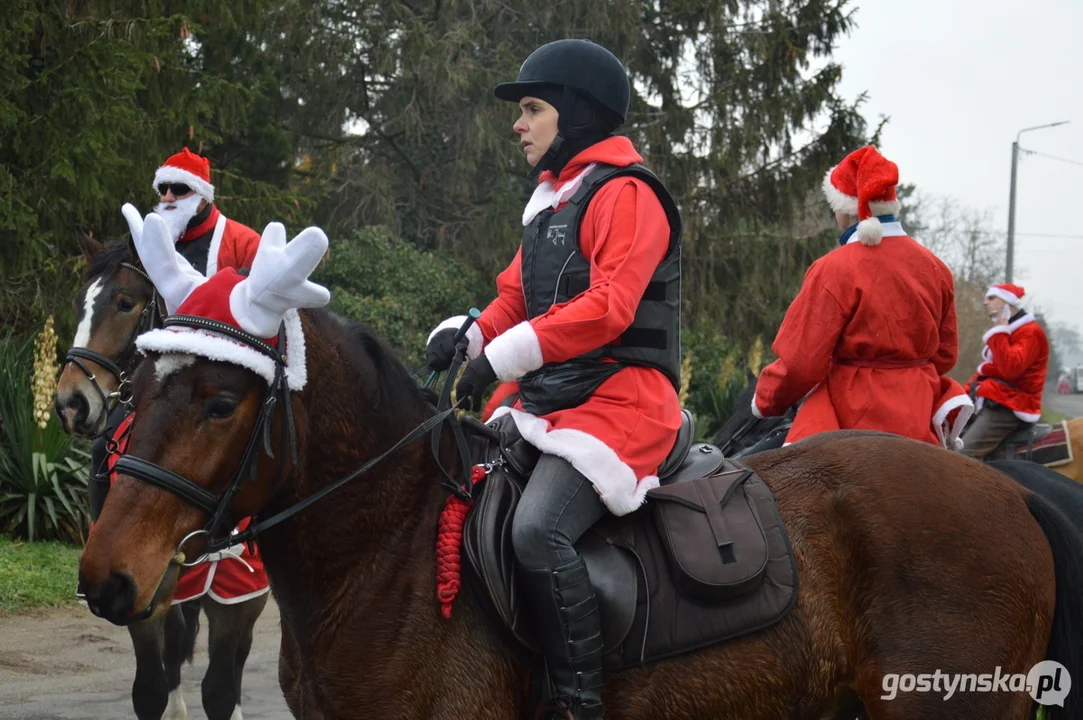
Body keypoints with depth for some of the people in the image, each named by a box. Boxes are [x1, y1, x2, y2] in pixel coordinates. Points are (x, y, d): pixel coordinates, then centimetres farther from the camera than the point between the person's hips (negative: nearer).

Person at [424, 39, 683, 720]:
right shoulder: (550, 203, 22)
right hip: (550, 398, 10)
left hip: (620, 397, -10)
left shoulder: (624, 194, -9)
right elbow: (515, 299, 21)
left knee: (537, 527, -29)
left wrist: (507, 355, -25)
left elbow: (609, 305, -21)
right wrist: (466, 335, -1)